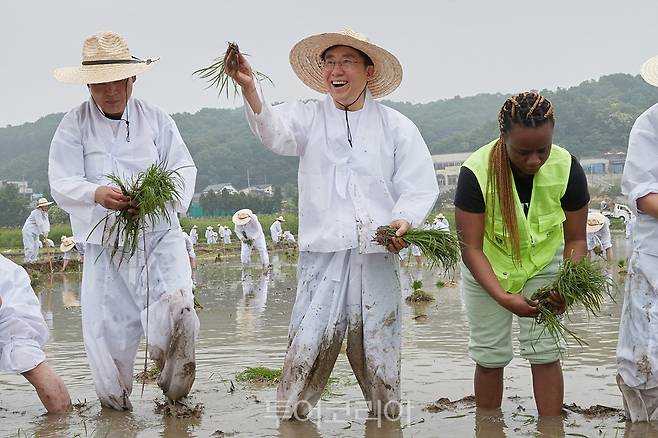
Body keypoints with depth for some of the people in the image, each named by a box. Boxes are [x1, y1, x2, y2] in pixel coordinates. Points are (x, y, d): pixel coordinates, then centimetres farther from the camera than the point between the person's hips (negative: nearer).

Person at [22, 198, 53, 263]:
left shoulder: (45, 213, 9)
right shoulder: (37, 212, -21)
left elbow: (46, 223, 1)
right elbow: (40, 224, -25)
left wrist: (46, 232, -12)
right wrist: (44, 233, -24)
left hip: (35, 233, 10)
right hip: (29, 231, -10)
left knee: (36, 247, 11)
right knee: (30, 247, -14)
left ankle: (33, 261, 19)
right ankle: (28, 261, -12)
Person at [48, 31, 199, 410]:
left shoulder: (156, 119, 6)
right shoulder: (74, 126, 1)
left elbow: (185, 168, 2)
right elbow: (62, 183, -7)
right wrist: (97, 194, -29)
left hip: (161, 235, 0)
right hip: (106, 243, 0)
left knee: (176, 305, -20)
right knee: (108, 327, 3)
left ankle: (176, 389, 2)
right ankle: (116, 404, 24)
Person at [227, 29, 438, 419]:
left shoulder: (396, 126, 8)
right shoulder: (309, 118, 7)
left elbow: (419, 186, 5)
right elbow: (275, 131, -14)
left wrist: (403, 221, -15)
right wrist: (250, 89, -33)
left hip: (377, 255, 1)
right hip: (322, 254, 0)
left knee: (378, 350, 7)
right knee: (308, 346, -4)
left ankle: (385, 417, 22)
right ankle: (290, 415, 7)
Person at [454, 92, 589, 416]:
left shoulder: (567, 168, -23)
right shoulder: (476, 172, -30)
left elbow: (575, 240, -14)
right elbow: (471, 247, -27)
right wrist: (503, 298, -39)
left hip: (544, 264, 1)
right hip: (487, 269, -1)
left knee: (546, 354, -1)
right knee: (490, 358, 8)